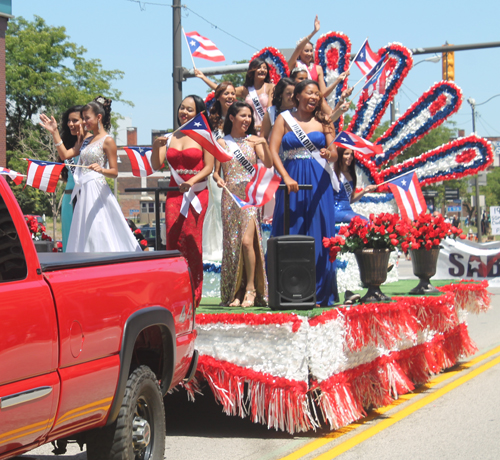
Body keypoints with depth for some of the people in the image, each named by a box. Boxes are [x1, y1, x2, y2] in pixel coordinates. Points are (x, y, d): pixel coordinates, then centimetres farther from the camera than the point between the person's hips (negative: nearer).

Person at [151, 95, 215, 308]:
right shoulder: (171, 138, 14)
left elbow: (209, 167, -4)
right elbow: (156, 166, 8)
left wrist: (191, 181, -19)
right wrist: (156, 147, -10)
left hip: (196, 194, -4)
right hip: (174, 194, 4)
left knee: (190, 239, -10)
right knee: (172, 238, -6)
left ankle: (193, 296, -4)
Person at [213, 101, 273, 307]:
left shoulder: (253, 140, 9)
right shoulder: (222, 142, 9)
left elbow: (268, 165, -1)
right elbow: (215, 171, 9)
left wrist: (264, 143, -14)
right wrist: (218, 179, -12)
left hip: (250, 195, -1)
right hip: (230, 196, 1)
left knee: (247, 240, -15)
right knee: (232, 243, 0)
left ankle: (251, 289, -7)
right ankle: (236, 292, 6)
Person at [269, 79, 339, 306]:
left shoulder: (324, 121, 10)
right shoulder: (284, 119, 8)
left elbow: (334, 154, 2)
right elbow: (272, 151, -2)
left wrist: (328, 154, -23)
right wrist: (286, 178, -15)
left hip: (319, 184, 1)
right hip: (292, 182, 0)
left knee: (318, 235, -2)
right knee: (289, 235, -2)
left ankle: (319, 293, 3)